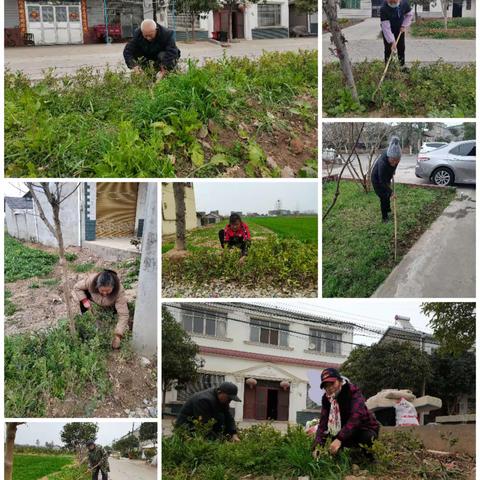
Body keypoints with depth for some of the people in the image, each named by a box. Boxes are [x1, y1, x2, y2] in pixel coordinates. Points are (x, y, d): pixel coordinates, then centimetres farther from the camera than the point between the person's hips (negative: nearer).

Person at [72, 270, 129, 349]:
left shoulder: (119, 291, -44)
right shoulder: (91, 280, -41)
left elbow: (123, 314, -44)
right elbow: (77, 287, -20)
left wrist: (117, 336, -50)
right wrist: (84, 300, -33)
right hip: (95, 299, 0)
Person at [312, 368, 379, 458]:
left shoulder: (353, 392, -23)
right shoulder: (326, 398, -6)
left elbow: (356, 416, -38)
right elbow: (323, 422, -14)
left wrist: (340, 439, -49)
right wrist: (317, 446, -32)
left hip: (366, 430, -6)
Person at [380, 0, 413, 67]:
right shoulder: (384, 9, -34)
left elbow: (409, 15, -1)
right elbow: (386, 27, -35)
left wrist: (404, 26, -14)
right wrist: (392, 41, -39)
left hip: (399, 29, 4)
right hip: (388, 31, -4)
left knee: (401, 48, 8)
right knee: (388, 49, -6)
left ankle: (402, 65, 18)